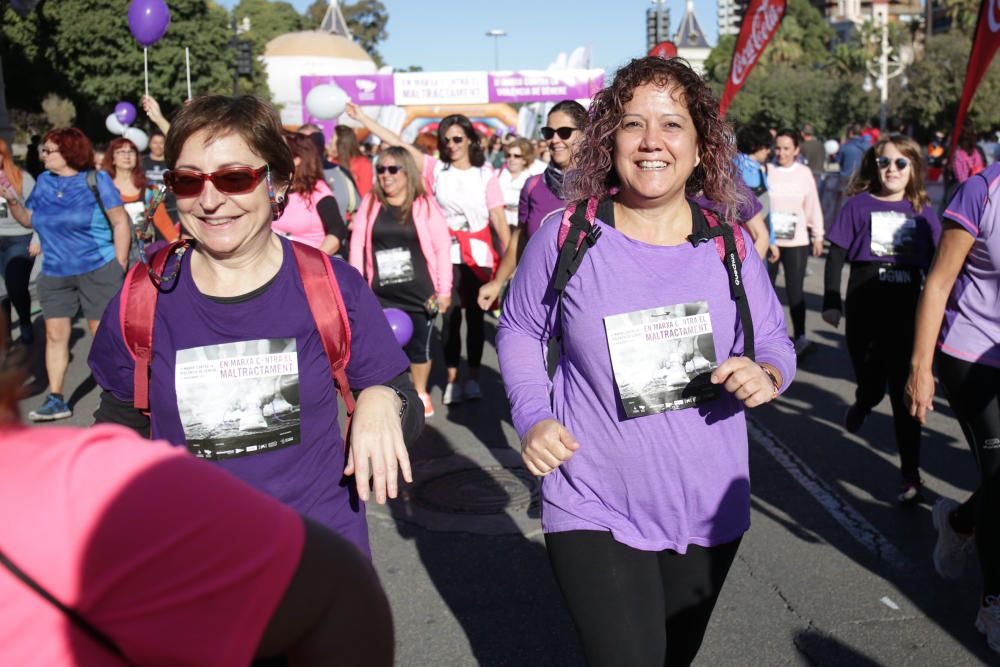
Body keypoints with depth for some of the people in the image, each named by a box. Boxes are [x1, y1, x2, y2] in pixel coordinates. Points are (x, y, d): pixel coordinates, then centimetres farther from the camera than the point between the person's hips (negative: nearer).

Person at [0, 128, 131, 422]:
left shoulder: (95, 180, -6)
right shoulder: (43, 182, 8)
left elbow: (121, 222, -6)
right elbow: (28, 219, 18)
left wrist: (119, 266, -10)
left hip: (98, 270, -5)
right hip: (54, 274, 5)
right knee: (55, 335, 6)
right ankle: (55, 399, 14)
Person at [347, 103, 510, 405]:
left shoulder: (485, 175, 1)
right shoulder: (436, 168, 3)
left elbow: (499, 219, -1)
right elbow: (397, 143, 0)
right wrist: (362, 118, -4)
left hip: (478, 254, 0)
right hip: (447, 254, 0)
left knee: (475, 315, 6)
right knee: (450, 315, 0)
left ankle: (473, 377, 18)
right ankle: (452, 380, 9)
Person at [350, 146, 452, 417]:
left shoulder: (424, 204, -3)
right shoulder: (370, 203, 4)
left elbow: (442, 247, -5)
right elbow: (358, 246, 3)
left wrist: (444, 290, -7)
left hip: (420, 292, -1)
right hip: (382, 294, 2)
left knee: (418, 346, 10)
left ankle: (421, 394, 31)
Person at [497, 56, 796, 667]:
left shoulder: (730, 246, -4)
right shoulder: (567, 238, -11)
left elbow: (776, 342, 7)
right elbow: (520, 330, 3)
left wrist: (767, 375, -17)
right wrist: (533, 416, -12)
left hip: (709, 514, 4)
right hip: (596, 517, -3)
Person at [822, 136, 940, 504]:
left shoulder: (923, 211, 5)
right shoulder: (858, 205, 0)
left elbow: (935, 266, 10)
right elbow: (836, 256, 0)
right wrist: (831, 302, -6)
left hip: (907, 315, 1)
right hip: (864, 314, -1)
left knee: (904, 395, 1)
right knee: (871, 387, 9)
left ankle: (910, 476, 10)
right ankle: (862, 403, 48)